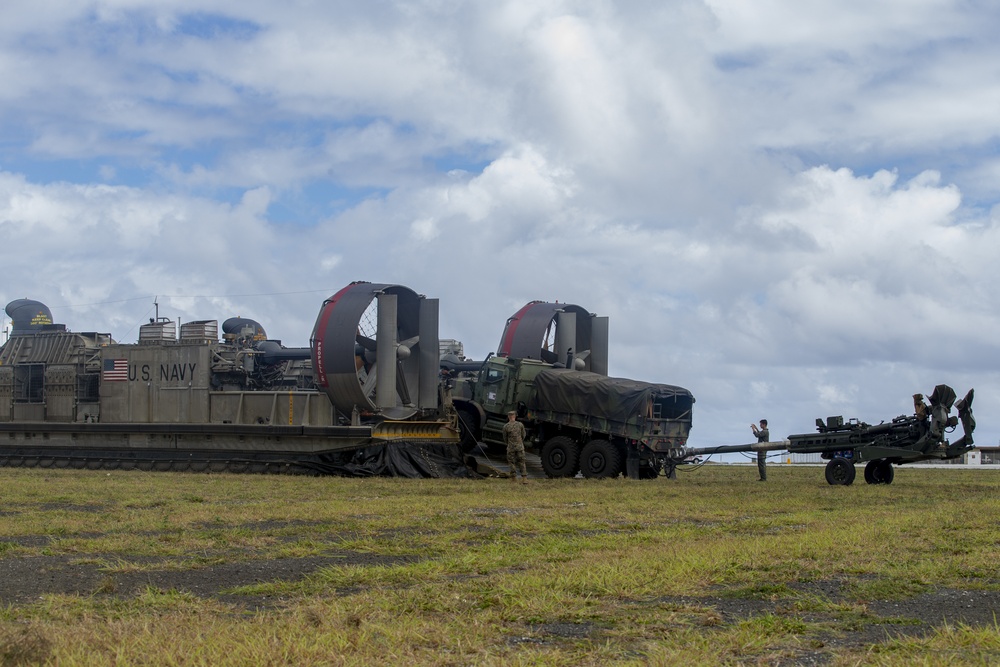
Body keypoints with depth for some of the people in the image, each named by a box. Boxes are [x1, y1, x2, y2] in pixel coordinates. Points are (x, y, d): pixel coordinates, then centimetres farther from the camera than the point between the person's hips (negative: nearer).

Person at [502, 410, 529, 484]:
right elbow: (523, 436, 9)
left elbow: (505, 438, 4)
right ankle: (524, 478, -1)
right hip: (520, 446, 1)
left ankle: (513, 478, 13)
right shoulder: (520, 425, -2)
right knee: (521, 462, 7)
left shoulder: (506, 426, -7)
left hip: (511, 447, -1)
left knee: (512, 462, 11)